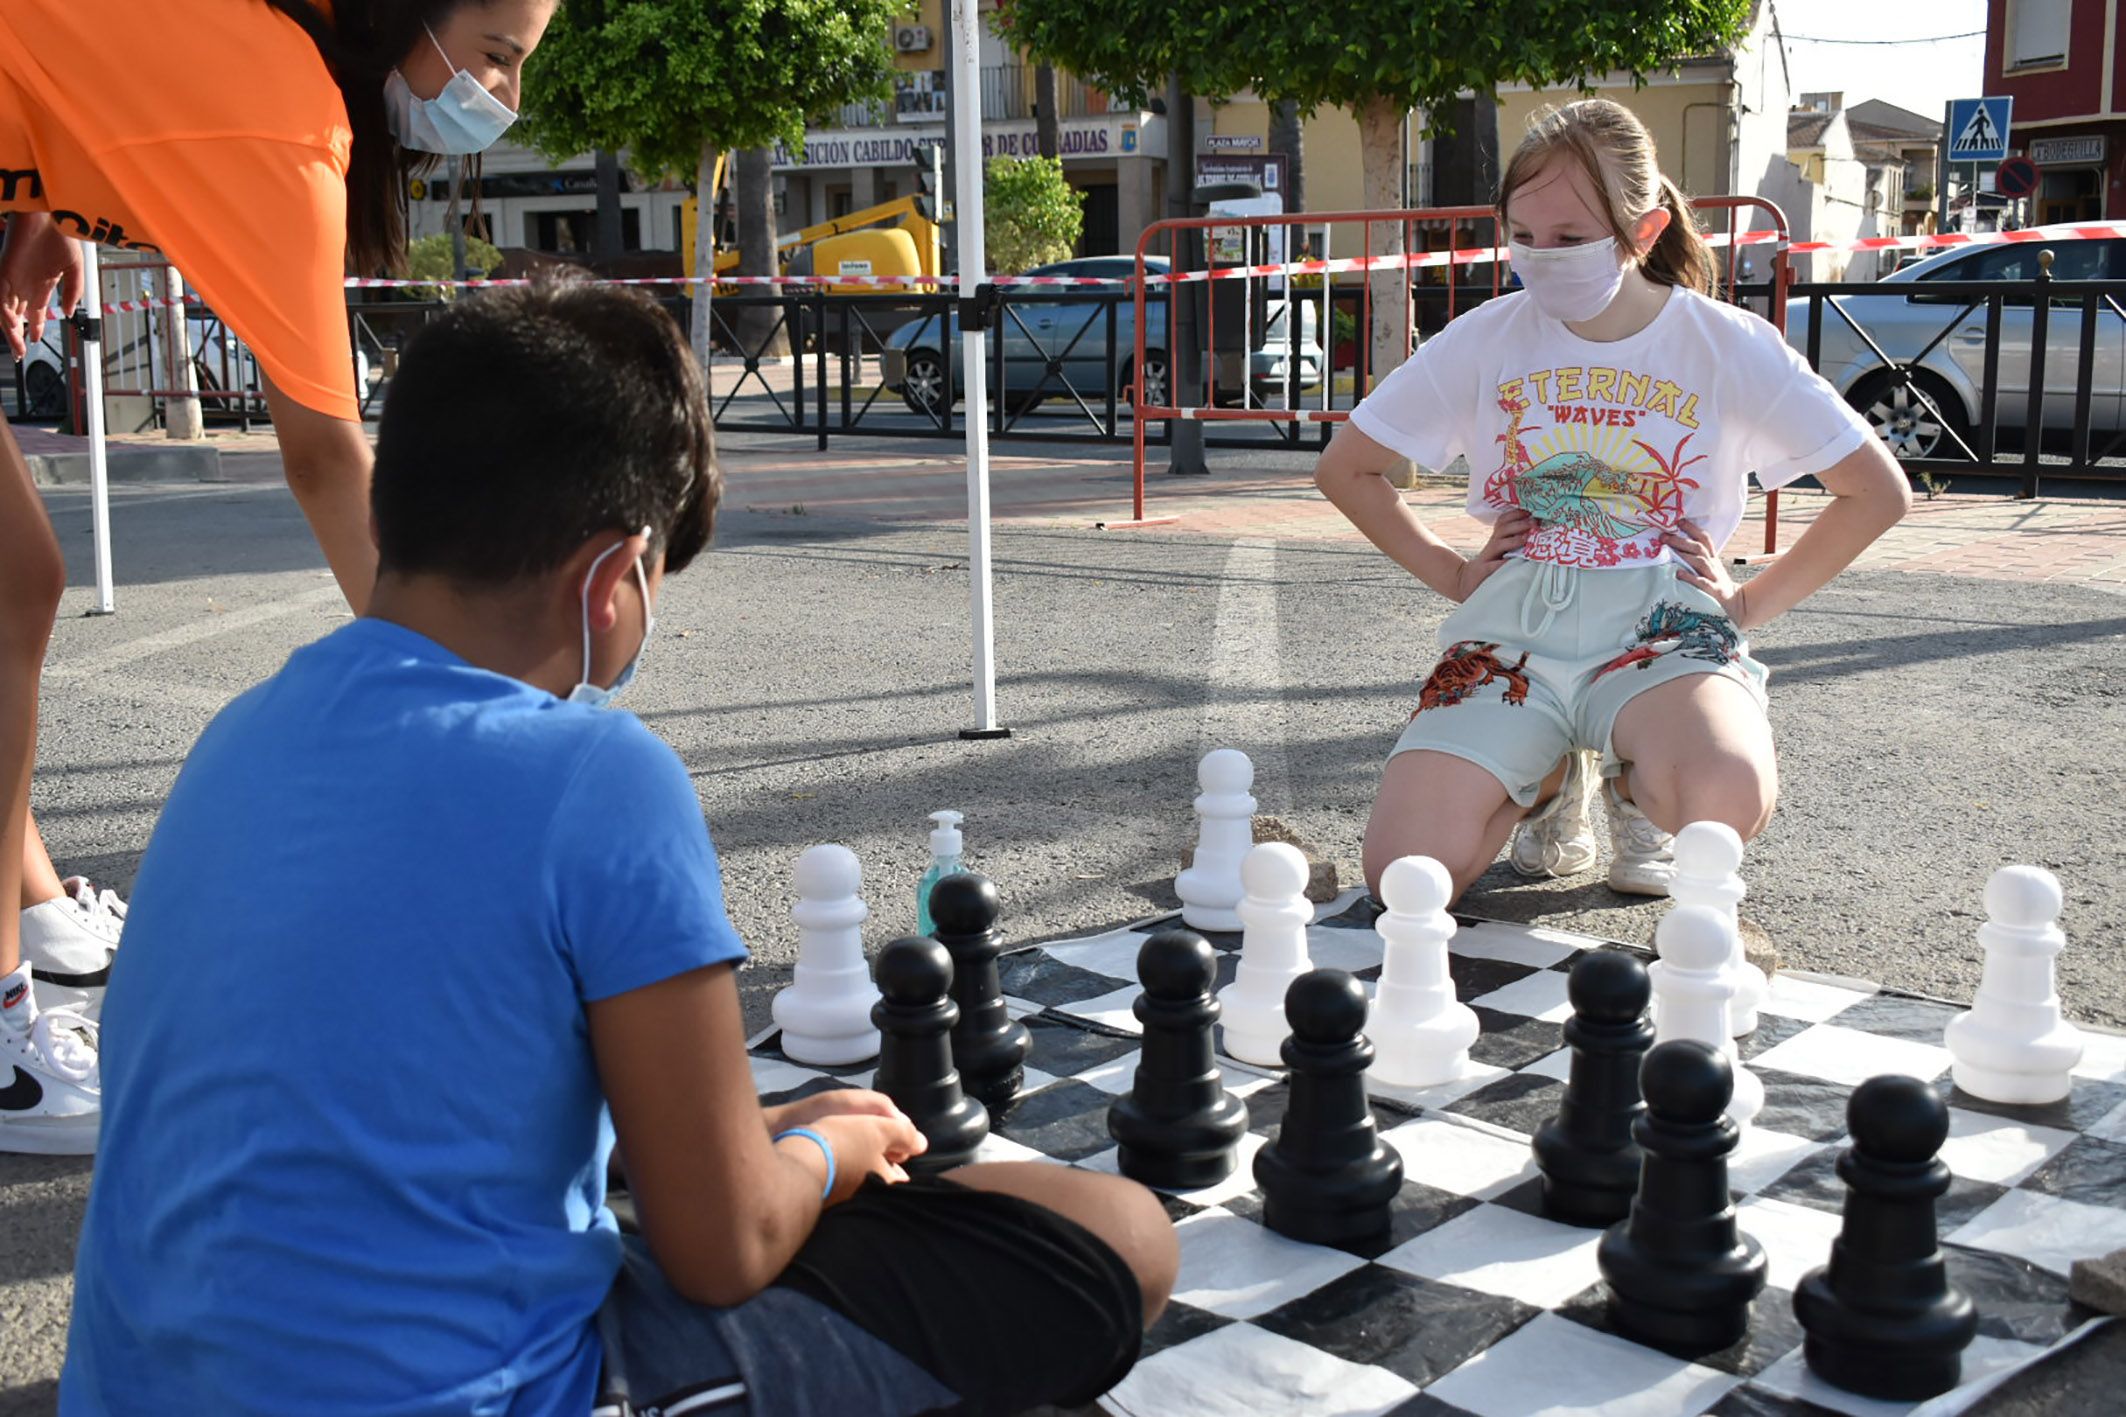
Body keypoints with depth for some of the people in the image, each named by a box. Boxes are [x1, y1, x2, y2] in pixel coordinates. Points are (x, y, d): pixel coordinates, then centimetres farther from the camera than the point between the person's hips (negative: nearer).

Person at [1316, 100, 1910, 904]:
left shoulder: (1728, 346, -1)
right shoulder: (1488, 338, 2)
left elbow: (1879, 492, 5)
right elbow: (1344, 471, 12)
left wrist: (1753, 603, 1)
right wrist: (1450, 574, 5)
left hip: (1661, 627, -1)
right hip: (1512, 629, 2)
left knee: (1727, 800, -36)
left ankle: (1635, 784, 5)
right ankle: (1550, 780, 14)